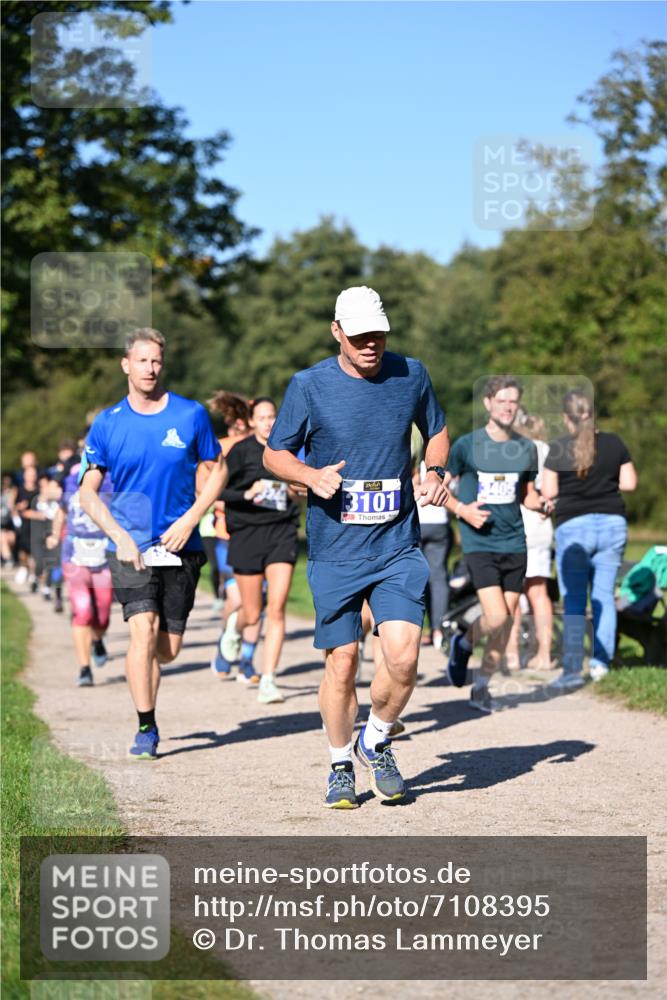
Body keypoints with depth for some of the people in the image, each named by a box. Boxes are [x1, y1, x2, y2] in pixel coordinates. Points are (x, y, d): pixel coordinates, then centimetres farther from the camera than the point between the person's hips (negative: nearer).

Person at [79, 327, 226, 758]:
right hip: (131, 545, -1)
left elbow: (217, 470, 8)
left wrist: (190, 519, -6)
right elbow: (88, 490, 5)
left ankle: (140, 669, 39)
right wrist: (119, 536, -9)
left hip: (180, 544, 1)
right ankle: (146, 728, -8)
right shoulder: (107, 424, 0)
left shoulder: (191, 415, -1)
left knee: (169, 648, 4)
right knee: (144, 628, -18)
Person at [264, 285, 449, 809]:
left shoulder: (411, 374, 4)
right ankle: (341, 765, 23)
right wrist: (312, 475, -14)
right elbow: (275, 454, 6)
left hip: (398, 548, 1)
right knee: (341, 662, 1)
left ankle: (377, 741, 15)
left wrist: (435, 472, 0)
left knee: (403, 656, -13)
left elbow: (437, 432, 20)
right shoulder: (309, 385, -3)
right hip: (334, 553, -1)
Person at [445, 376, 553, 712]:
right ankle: (464, 642, 16)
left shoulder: (526, 449, 7)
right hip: (479, 543, -4)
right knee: (496, 618, -17)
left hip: (514, 543, 4)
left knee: (507, 622, 4)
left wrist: (541, 504, -3)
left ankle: (482, 686, 20)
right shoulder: (467, 445, -4)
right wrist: (462, 509, -14)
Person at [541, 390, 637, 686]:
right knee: (604, 594, 10)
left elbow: (548, 492, -5)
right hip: (612, 523, 3)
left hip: (573, 526, -3)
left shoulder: (558, 449, -6)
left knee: (573, 600, -2)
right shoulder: (614, 444, 3)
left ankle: (573, 669, -8)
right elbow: (629, 483, 5)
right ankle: (601, 662, 9)